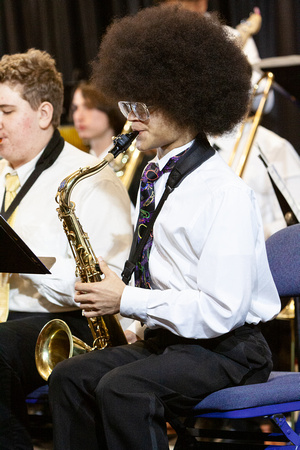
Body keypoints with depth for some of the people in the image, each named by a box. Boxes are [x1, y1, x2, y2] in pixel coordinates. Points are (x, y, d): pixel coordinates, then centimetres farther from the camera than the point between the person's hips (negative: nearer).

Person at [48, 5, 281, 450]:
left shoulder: (225, 193, -16)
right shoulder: (155, 179, 12)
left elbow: (221, 311, -21)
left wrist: (127, 300, -17)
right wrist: (109, 288, 4)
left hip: (226, 351, -9)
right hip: (164, 339, 9)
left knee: (121, 389, -30)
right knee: (70, 377, -10)